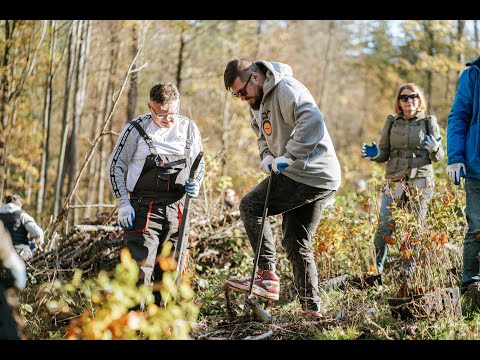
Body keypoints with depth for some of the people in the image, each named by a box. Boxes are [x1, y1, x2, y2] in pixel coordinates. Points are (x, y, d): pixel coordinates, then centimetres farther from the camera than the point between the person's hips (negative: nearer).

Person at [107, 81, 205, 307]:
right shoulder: (136, 129, -4)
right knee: (139, 268, -13)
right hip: (142, 210, -4)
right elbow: (115, 165, 3)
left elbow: (200, 163, 22)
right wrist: (123, 204, -5)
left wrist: (195, 184, 0)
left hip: (176, 210, 4)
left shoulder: (189, 129, 7)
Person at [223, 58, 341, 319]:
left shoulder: (286, 90, -15)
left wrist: (289, 157, -30)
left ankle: (267, 275, -12)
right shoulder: (257, 103, 16)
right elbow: (263, 136, 24)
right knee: (297, 244, 13)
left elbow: (312, 120, -30)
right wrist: (267, 158, 2)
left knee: (250, 205, -9)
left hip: (309, 174, -10)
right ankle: (311, 307, 17)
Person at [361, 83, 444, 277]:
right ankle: (376, 267, 6)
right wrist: (375, 154, -10)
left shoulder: (429, 122, 5)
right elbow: (385, 154, 12)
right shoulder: (391, 122, 9)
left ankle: (408, 269, 14)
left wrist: (434, 149, -14)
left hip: (421, 182, -1)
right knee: (384, 227, -6)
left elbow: (439, 156, 8)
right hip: (394, 181, 1)